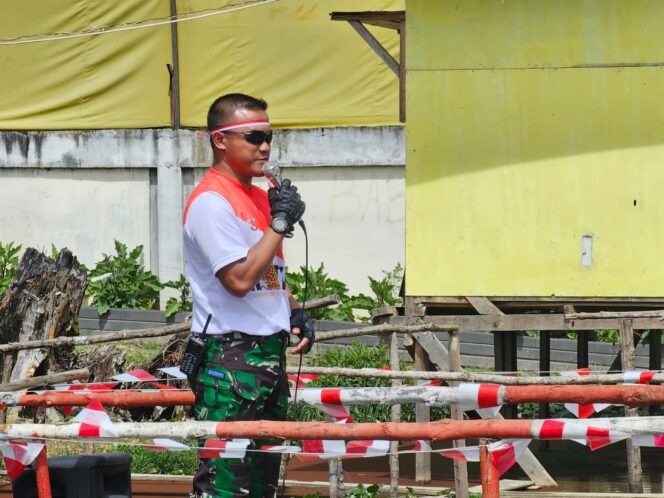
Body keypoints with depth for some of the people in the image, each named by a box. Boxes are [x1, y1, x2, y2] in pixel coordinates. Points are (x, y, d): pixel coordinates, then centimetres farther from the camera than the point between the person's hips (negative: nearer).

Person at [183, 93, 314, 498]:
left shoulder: (261, 198, 16)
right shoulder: (211, 202, -13)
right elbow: (239, 279, -22)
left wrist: (296, 314, 12)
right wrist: (280, 223, -17)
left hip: (271, 353, 10)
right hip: (231, 357, -10)